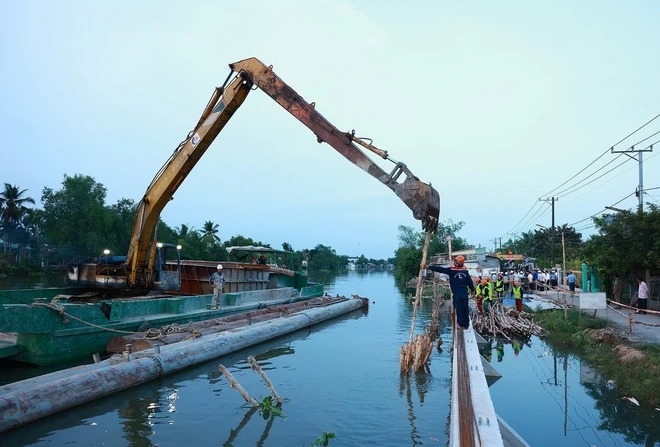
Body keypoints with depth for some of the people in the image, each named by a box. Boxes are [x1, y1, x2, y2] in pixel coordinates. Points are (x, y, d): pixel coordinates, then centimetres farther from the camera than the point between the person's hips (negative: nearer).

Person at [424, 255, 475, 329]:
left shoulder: (451, 270, -8)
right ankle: (466, 324, 18)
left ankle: (461, 324, 4)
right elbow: (470, 282, 7)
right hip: (465, 293, 4)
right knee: (465, 309, 10)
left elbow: (440, 269, -10)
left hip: (456, 293, -4)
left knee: (459, 309, 2)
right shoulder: (465, 271, 3)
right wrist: (472, 290, 22)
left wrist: (429, 267, -8)